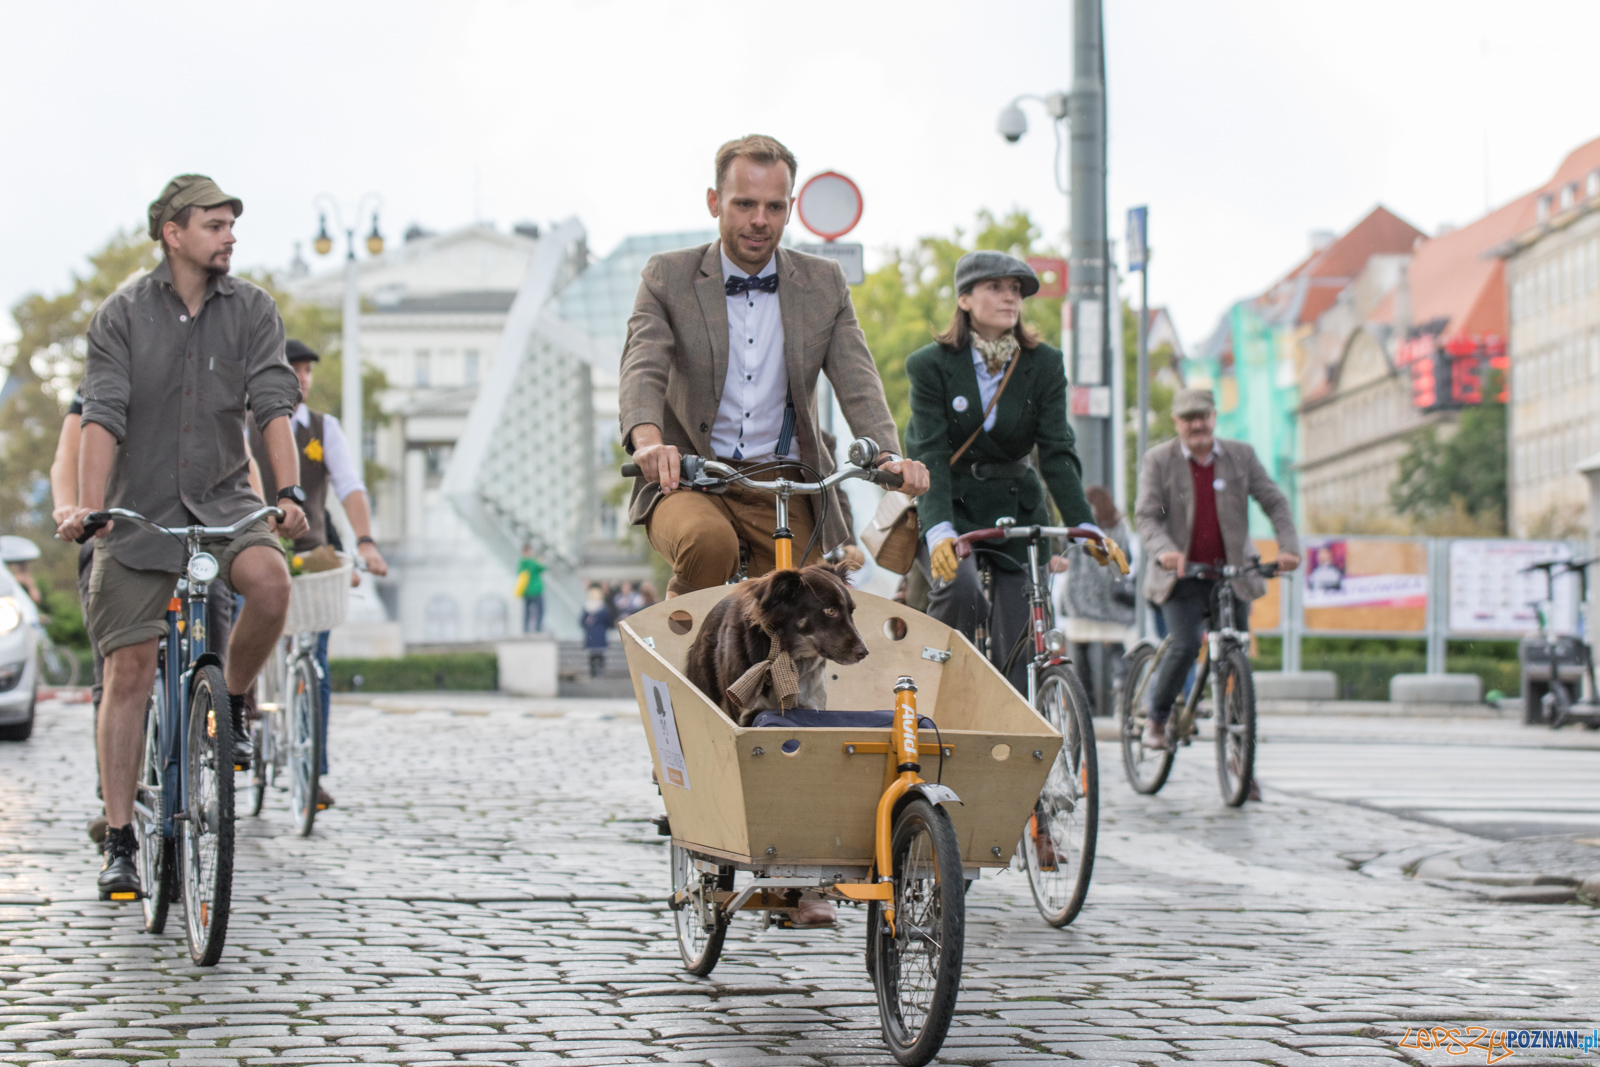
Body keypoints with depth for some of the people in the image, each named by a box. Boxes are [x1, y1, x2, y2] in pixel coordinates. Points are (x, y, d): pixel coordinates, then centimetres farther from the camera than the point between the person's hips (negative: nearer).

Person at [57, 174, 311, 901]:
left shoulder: (252, 310, 1)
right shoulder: (122, 314, -3)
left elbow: (273, 404, -9)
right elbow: (102, 417, -12)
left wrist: (290, 492, -24)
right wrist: (87, 506, -26)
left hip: (225, 500, 1)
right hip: (139, 511, -1)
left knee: (270, 581, -31)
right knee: (129, 672, -4)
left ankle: (232, 705, -1)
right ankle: (119, 842, 4)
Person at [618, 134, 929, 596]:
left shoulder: (826, 284, 7)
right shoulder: (668, 277, 1)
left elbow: (857, 381, -4)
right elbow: (642, 367, -14)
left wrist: (889, 456, -25)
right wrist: (649, 440, -37)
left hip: (785, 492, 2)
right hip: (687, 482, -2)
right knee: (707, 541, -35)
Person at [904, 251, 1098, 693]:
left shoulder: (1044, 365, -3)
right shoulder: (930, 365, -10)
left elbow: (1058, 452, -9)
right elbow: (930, 455, -19)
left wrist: (1085, 527, -24)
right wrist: (938, 530, -35)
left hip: (1013, 506, 3)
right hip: (948, 504, -3)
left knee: (1018, 638, -6)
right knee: (961, 591, -30)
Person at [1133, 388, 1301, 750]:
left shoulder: (1241, 455, 4)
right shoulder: (1158, 460, -2)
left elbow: (1275, 503, 3)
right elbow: (1146, 516, -9)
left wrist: (1289, 547, -13)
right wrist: (1164, 551, -30)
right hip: (1182, 574, -2)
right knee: (1185, 646, -19)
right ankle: (1155, 719, 3)